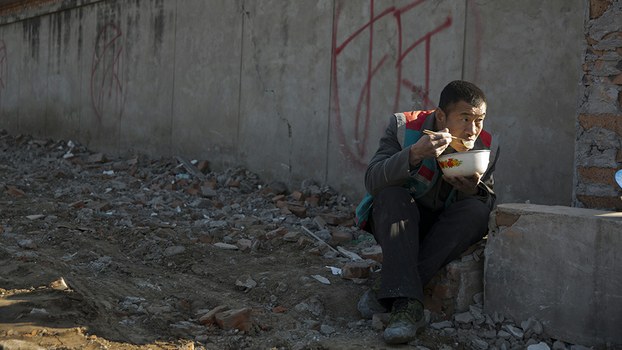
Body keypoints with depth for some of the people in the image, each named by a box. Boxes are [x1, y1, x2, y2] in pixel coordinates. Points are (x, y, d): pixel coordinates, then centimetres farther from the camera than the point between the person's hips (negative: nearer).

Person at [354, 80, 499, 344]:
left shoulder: (485, 146, -8)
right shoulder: (403, 126, -17)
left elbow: (490, 207, -4)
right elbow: (372, 181, -27)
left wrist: (474, 190, -28)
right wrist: (414, 153, -43)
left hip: (445, 230, 2)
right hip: (399, 223, -2)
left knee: (477, 210, -26)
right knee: (391, 195, -31)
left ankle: (388, 292, -30)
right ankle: (406, 303, -44)